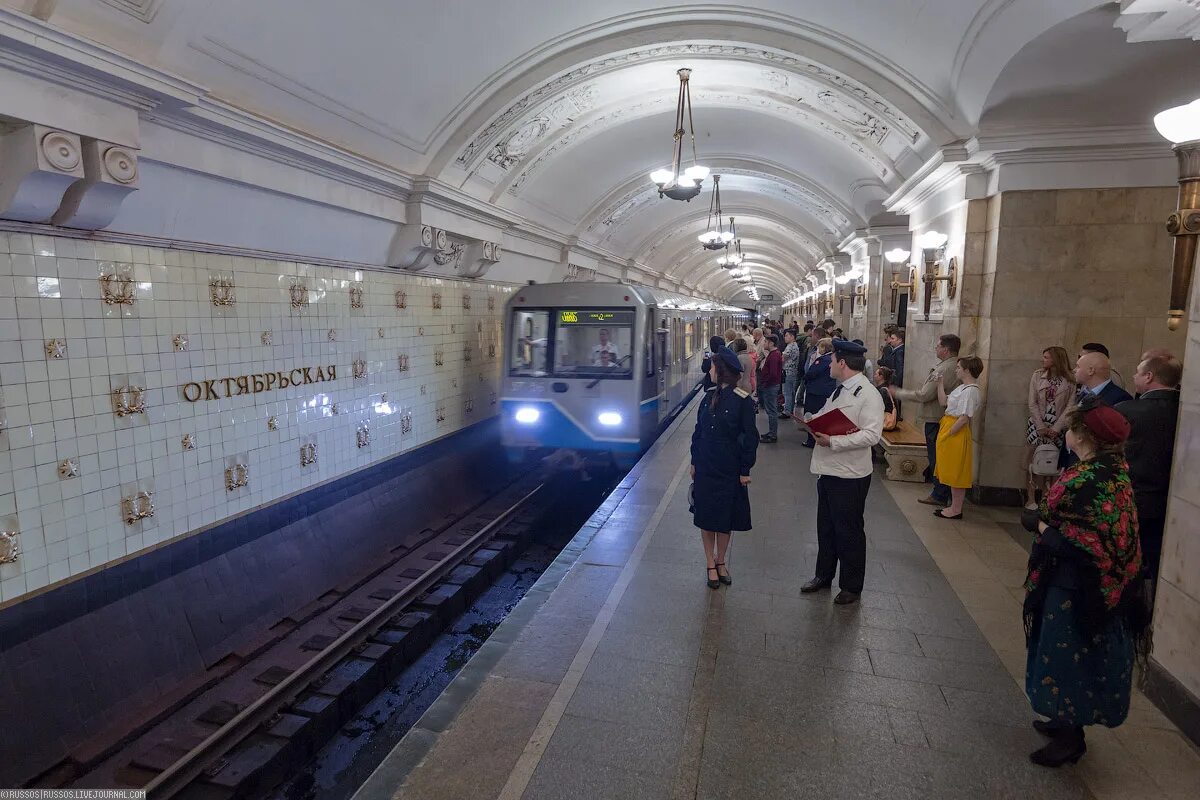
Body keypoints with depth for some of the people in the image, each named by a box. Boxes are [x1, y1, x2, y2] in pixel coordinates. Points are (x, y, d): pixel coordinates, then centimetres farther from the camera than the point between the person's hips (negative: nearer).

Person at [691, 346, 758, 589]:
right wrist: (694, 462, 8)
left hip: (729, 469, -4)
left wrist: (745, 470, -8)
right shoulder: (709, 398, 4)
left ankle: (720, 562, 28)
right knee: (705, 517, 7)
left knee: (725, 518, 9)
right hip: (705, 467, 4)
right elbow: (698, 431, 9)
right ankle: (711, 565, 21)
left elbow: (750, 437, -8)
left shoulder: (742, 401, -11)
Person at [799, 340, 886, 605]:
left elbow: (871, 434, -25)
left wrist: (833, 441, -28)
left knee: (849, 532, 7)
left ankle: (851, 587, 24)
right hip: (828, 470, 9)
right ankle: (824, 575, 37)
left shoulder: (868, 394, -16)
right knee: (825, 527, 20)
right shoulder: (840, 390, 12)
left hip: (849, 475, -8)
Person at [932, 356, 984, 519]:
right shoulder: (963, 388, 14)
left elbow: (964, 417, -22)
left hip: (957, 433, -10)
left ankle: (956, 510, 8)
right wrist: (940, 383, 13)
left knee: (956, 473, -1)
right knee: (953, 473, 16)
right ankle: (954, 506, 25)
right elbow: (943, 401, 13)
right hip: (949, 428, 10)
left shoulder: (971, 391, -17)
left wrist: (949, 434, -19)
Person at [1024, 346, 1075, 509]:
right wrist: (1041, 427, -7)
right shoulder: (1037, 375, 1)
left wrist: (1056, 427, -12)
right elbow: (1032, 403, -1)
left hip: (1057, 428, -1)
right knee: (1033, 461, 2)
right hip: (1037, 425, 1)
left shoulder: (1070, 380, -3)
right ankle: (1031, 499, 8)